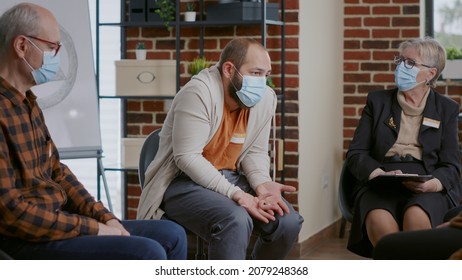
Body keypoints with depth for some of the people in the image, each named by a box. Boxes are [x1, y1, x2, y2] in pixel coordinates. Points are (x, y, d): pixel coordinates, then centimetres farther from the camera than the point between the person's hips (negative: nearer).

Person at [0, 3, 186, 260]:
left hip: (55, 222, 10)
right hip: (28, 239, -10)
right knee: (148, 254, -22)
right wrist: (92, 227, -15)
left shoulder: (27, 104, 14)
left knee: (172, 235, 9)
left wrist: (105, 217, 5)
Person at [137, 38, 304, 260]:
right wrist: (236, 194, -29)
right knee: (235, 221, -34)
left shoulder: (265, 98, 0)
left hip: (230, 178, 7)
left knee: (288, 222, -11)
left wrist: (262, 184, -14)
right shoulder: (199, 92, -21)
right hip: (184, 182, -7)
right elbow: (187, 157, -25)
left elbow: (255, 152, 8)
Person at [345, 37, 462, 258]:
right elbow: (355, 154, 10)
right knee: (380, 222, -36)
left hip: (427, 189, 0)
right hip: (379, 186, 1)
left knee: (416, 217, -37)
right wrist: (379, 173, -11)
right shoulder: (377, 101, 16)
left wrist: (432, 183, -15)